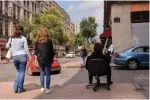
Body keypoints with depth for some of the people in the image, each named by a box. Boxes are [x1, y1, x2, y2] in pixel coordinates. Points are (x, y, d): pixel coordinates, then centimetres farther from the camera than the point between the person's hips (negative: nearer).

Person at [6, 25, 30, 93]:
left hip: (15, 56, 4)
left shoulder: (11, 38, 6)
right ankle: (20, 88, 7)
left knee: (18, 71, 19)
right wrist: (29, 56, 6)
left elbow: (7, 46, 12)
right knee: (22, 72, 5)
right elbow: (26, 49, -4)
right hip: (22, 55, -4)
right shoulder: (23, 38, -4)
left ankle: (15, 88, 14)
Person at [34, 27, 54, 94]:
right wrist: (52, 58, 7)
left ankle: (42, 88, 18)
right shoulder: (49, 40, -5)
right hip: (47, 59, -3)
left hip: (40, 59, 3)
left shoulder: (37, 41, 3)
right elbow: (51, 50, -3)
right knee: (48, 74, 3)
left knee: (42, 73, 15)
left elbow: (35, 50, 5)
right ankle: (47, 89, 3)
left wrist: (36, 58, 11)